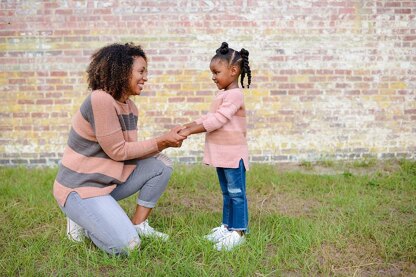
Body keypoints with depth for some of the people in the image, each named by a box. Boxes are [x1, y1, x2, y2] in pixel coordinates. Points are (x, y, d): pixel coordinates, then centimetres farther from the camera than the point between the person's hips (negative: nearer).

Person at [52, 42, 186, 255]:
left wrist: (165, 141, -12)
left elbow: (132, 150, 1)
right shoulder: (100, 99, -23)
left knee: (161, 165, -1)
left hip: (109, 180, 9)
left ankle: (138, 224, 9)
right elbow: (118, 151, -21)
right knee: (126, 246, -18)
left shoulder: (129, 106, 4)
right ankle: (82, 219, 7)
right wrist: (161, 141, -18)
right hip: (79, 188, -9)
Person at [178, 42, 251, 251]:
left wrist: (190, 131, -23)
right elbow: (209, 117, 16)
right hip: (222, 153, 10)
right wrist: (188, 126, 4)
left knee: (236, 193, 0)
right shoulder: (223, 94, 15)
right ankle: (227, 226, 27)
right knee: (227, 192, 17)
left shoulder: (234, 95, -17)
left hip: (233, 153, -10)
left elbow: (216, 120, -23)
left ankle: (238, 231, 8)